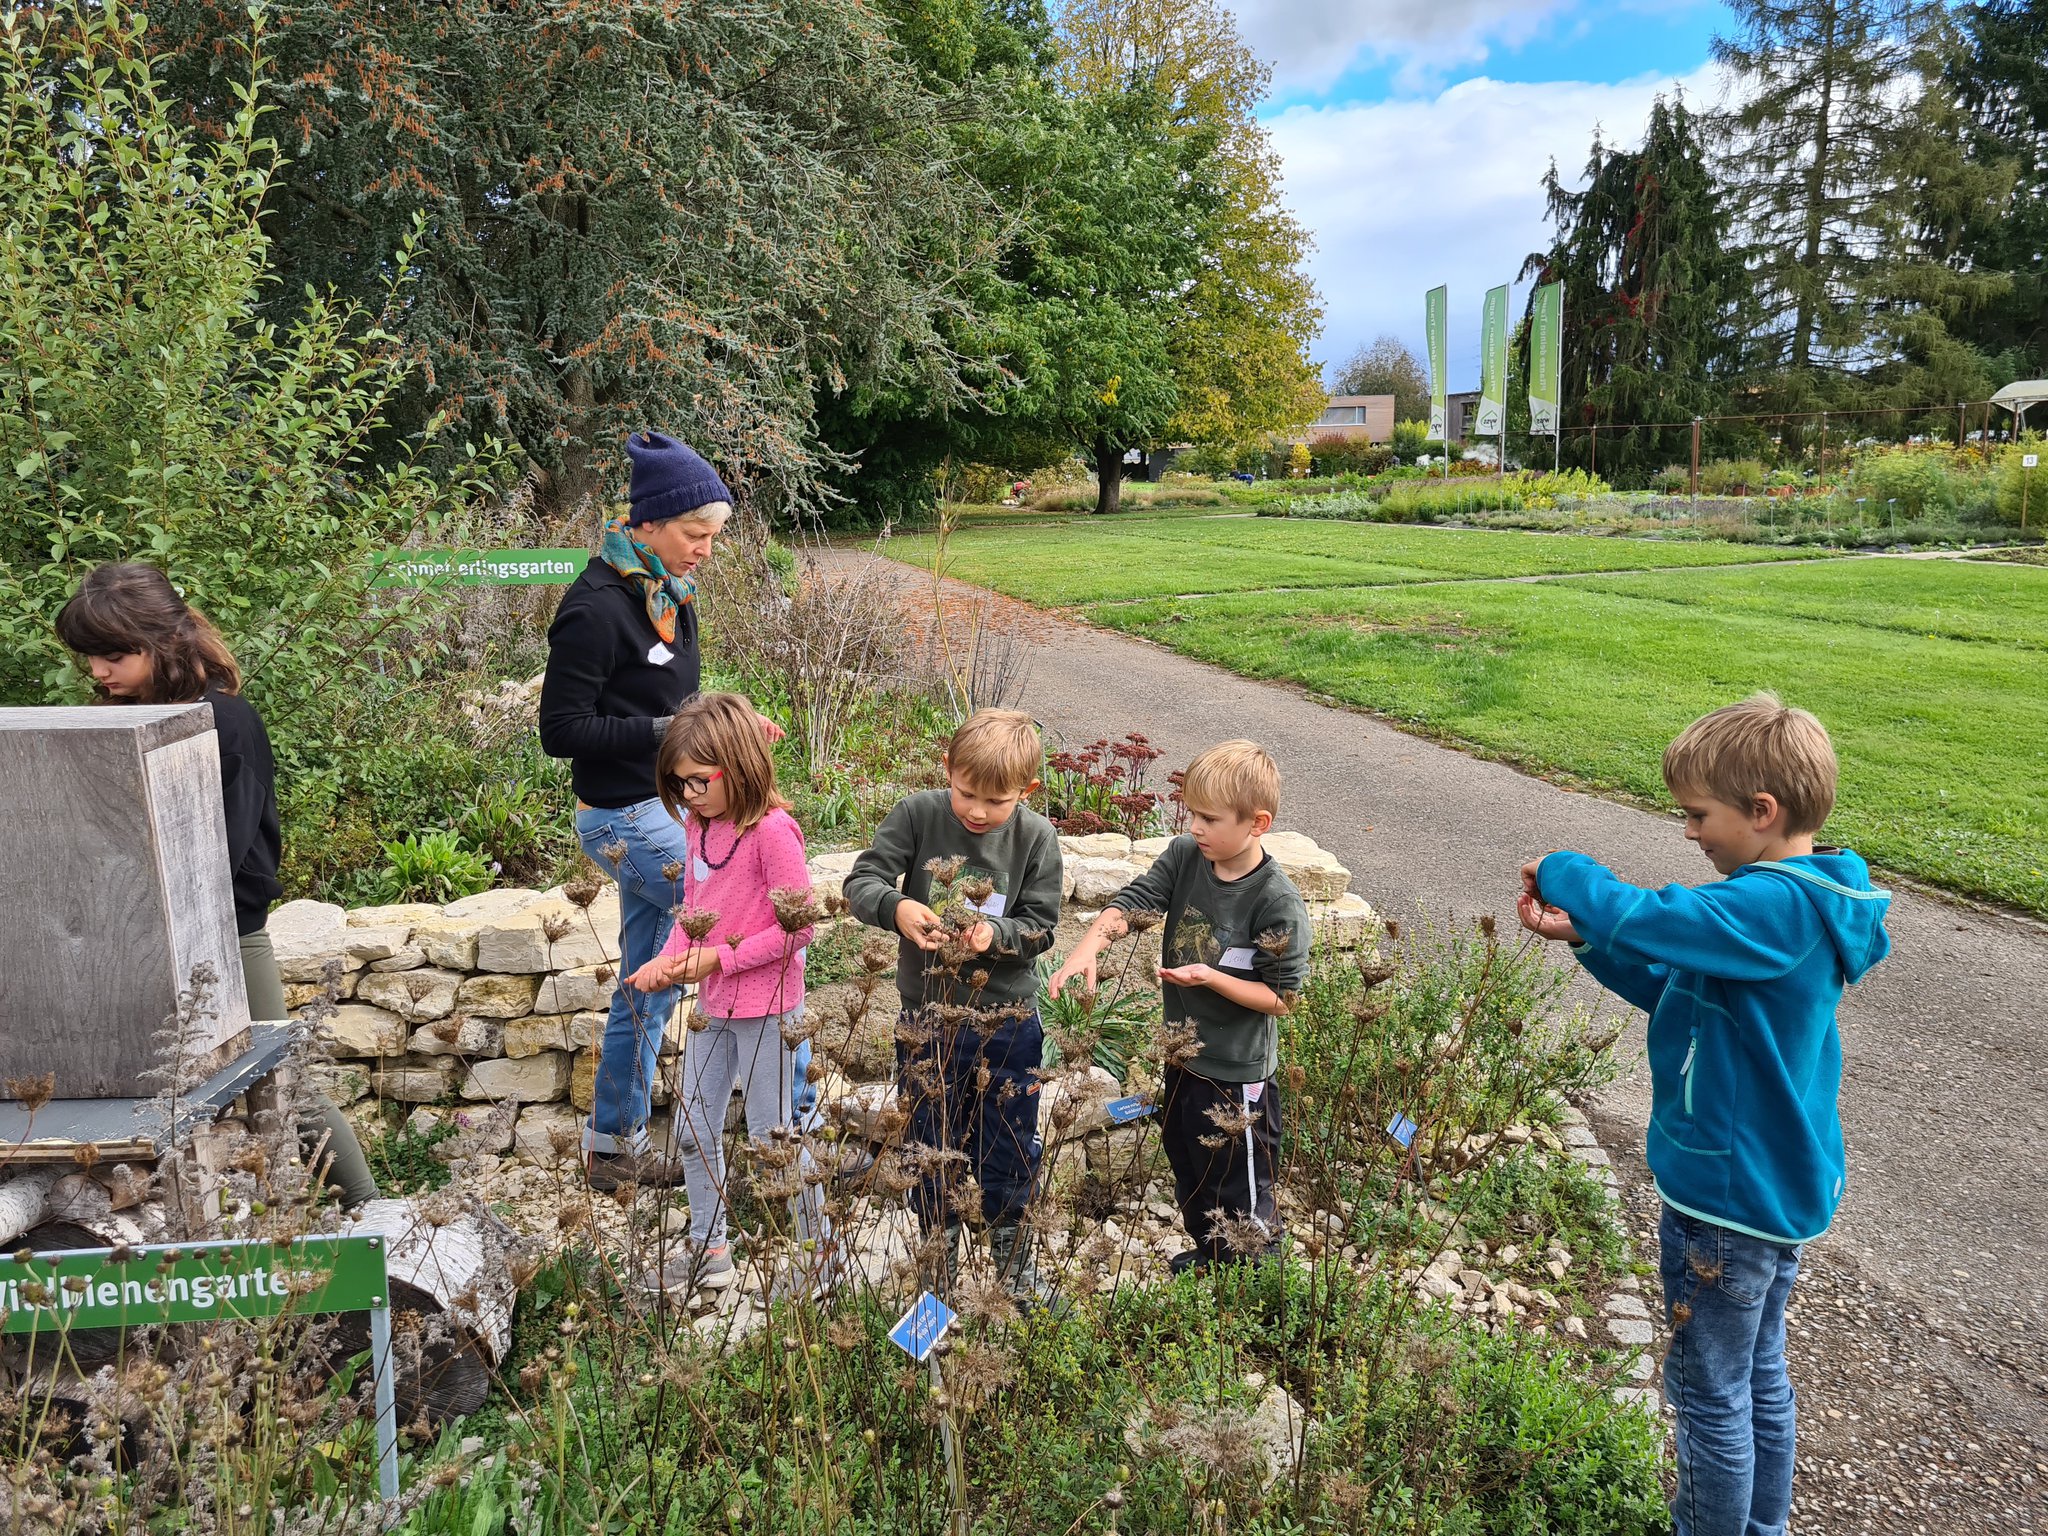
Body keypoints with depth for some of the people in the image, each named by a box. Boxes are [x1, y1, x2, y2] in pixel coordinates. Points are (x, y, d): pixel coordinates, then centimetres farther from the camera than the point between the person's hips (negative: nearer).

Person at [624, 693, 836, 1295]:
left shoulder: (772, 830, -21)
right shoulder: (699, 827, 3)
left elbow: (796, 927, -21)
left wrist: (719, 958, -21)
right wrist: (670, 958, -5)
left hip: (765, 1006, -8)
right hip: (712, 1003, 8)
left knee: (772, 1134, 3)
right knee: (694, 1127, 16)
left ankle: (822, 1252, 21)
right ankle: (708, 1245, 35)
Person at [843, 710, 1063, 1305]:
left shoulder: (1037, 837, -11)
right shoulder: (918, 815, -12)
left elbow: (1040, 927, -8)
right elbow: (861, 881, -13)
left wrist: (995, 934, -28)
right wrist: (896, 908, -34)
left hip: (1007, 1020, 0)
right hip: (926, 1016, 1)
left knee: (1010, 1154, 15)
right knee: (930, 1151, 17)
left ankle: (1017, 1267, 39)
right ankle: (937, 1270, 39)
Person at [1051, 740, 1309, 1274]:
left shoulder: (1278, 902, -24)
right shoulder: (1185, 855, -8)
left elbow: (1280, 998, -18)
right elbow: (1130, 902, -14)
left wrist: (1209, 977, -30)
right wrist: (1089, 945, -33)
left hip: (1238, 1075, -7)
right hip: (1183, 1055, 7)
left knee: (1240, 1194, 11)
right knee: (1188, 1172, 27)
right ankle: (1208, 1255, 52)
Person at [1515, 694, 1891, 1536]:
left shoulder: (1774, 908, -27)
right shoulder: (1800, 900, 4)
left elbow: (1646, 918, -39)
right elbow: (1677, 989, 9)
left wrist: (1560, 871, -20)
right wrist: (1585, 935, -3)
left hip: (1730, 1192, -10)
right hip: (1775, 1182, 10)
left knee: (1710, 1391, 9)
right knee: (1760, 1377, 24)